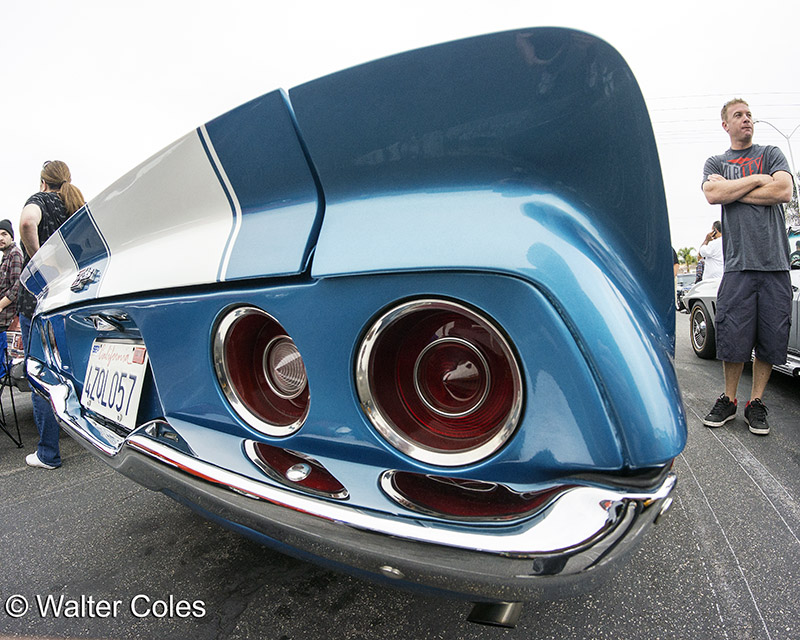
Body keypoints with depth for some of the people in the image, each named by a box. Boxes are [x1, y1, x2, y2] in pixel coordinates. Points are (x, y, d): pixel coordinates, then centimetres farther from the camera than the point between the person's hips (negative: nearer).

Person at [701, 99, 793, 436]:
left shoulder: (771, 154, 16)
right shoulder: (715, 163, 15)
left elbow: (784, 191, -3)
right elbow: (713, 194, -7)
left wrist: (733, 191, -2)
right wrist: (757, 180, -3)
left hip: (775, 263, 1)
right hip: (738, 263, -1)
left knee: (771, 339, 2)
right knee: (733, 337, -2)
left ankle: (756, 402, 15)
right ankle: (728, 400, 14)